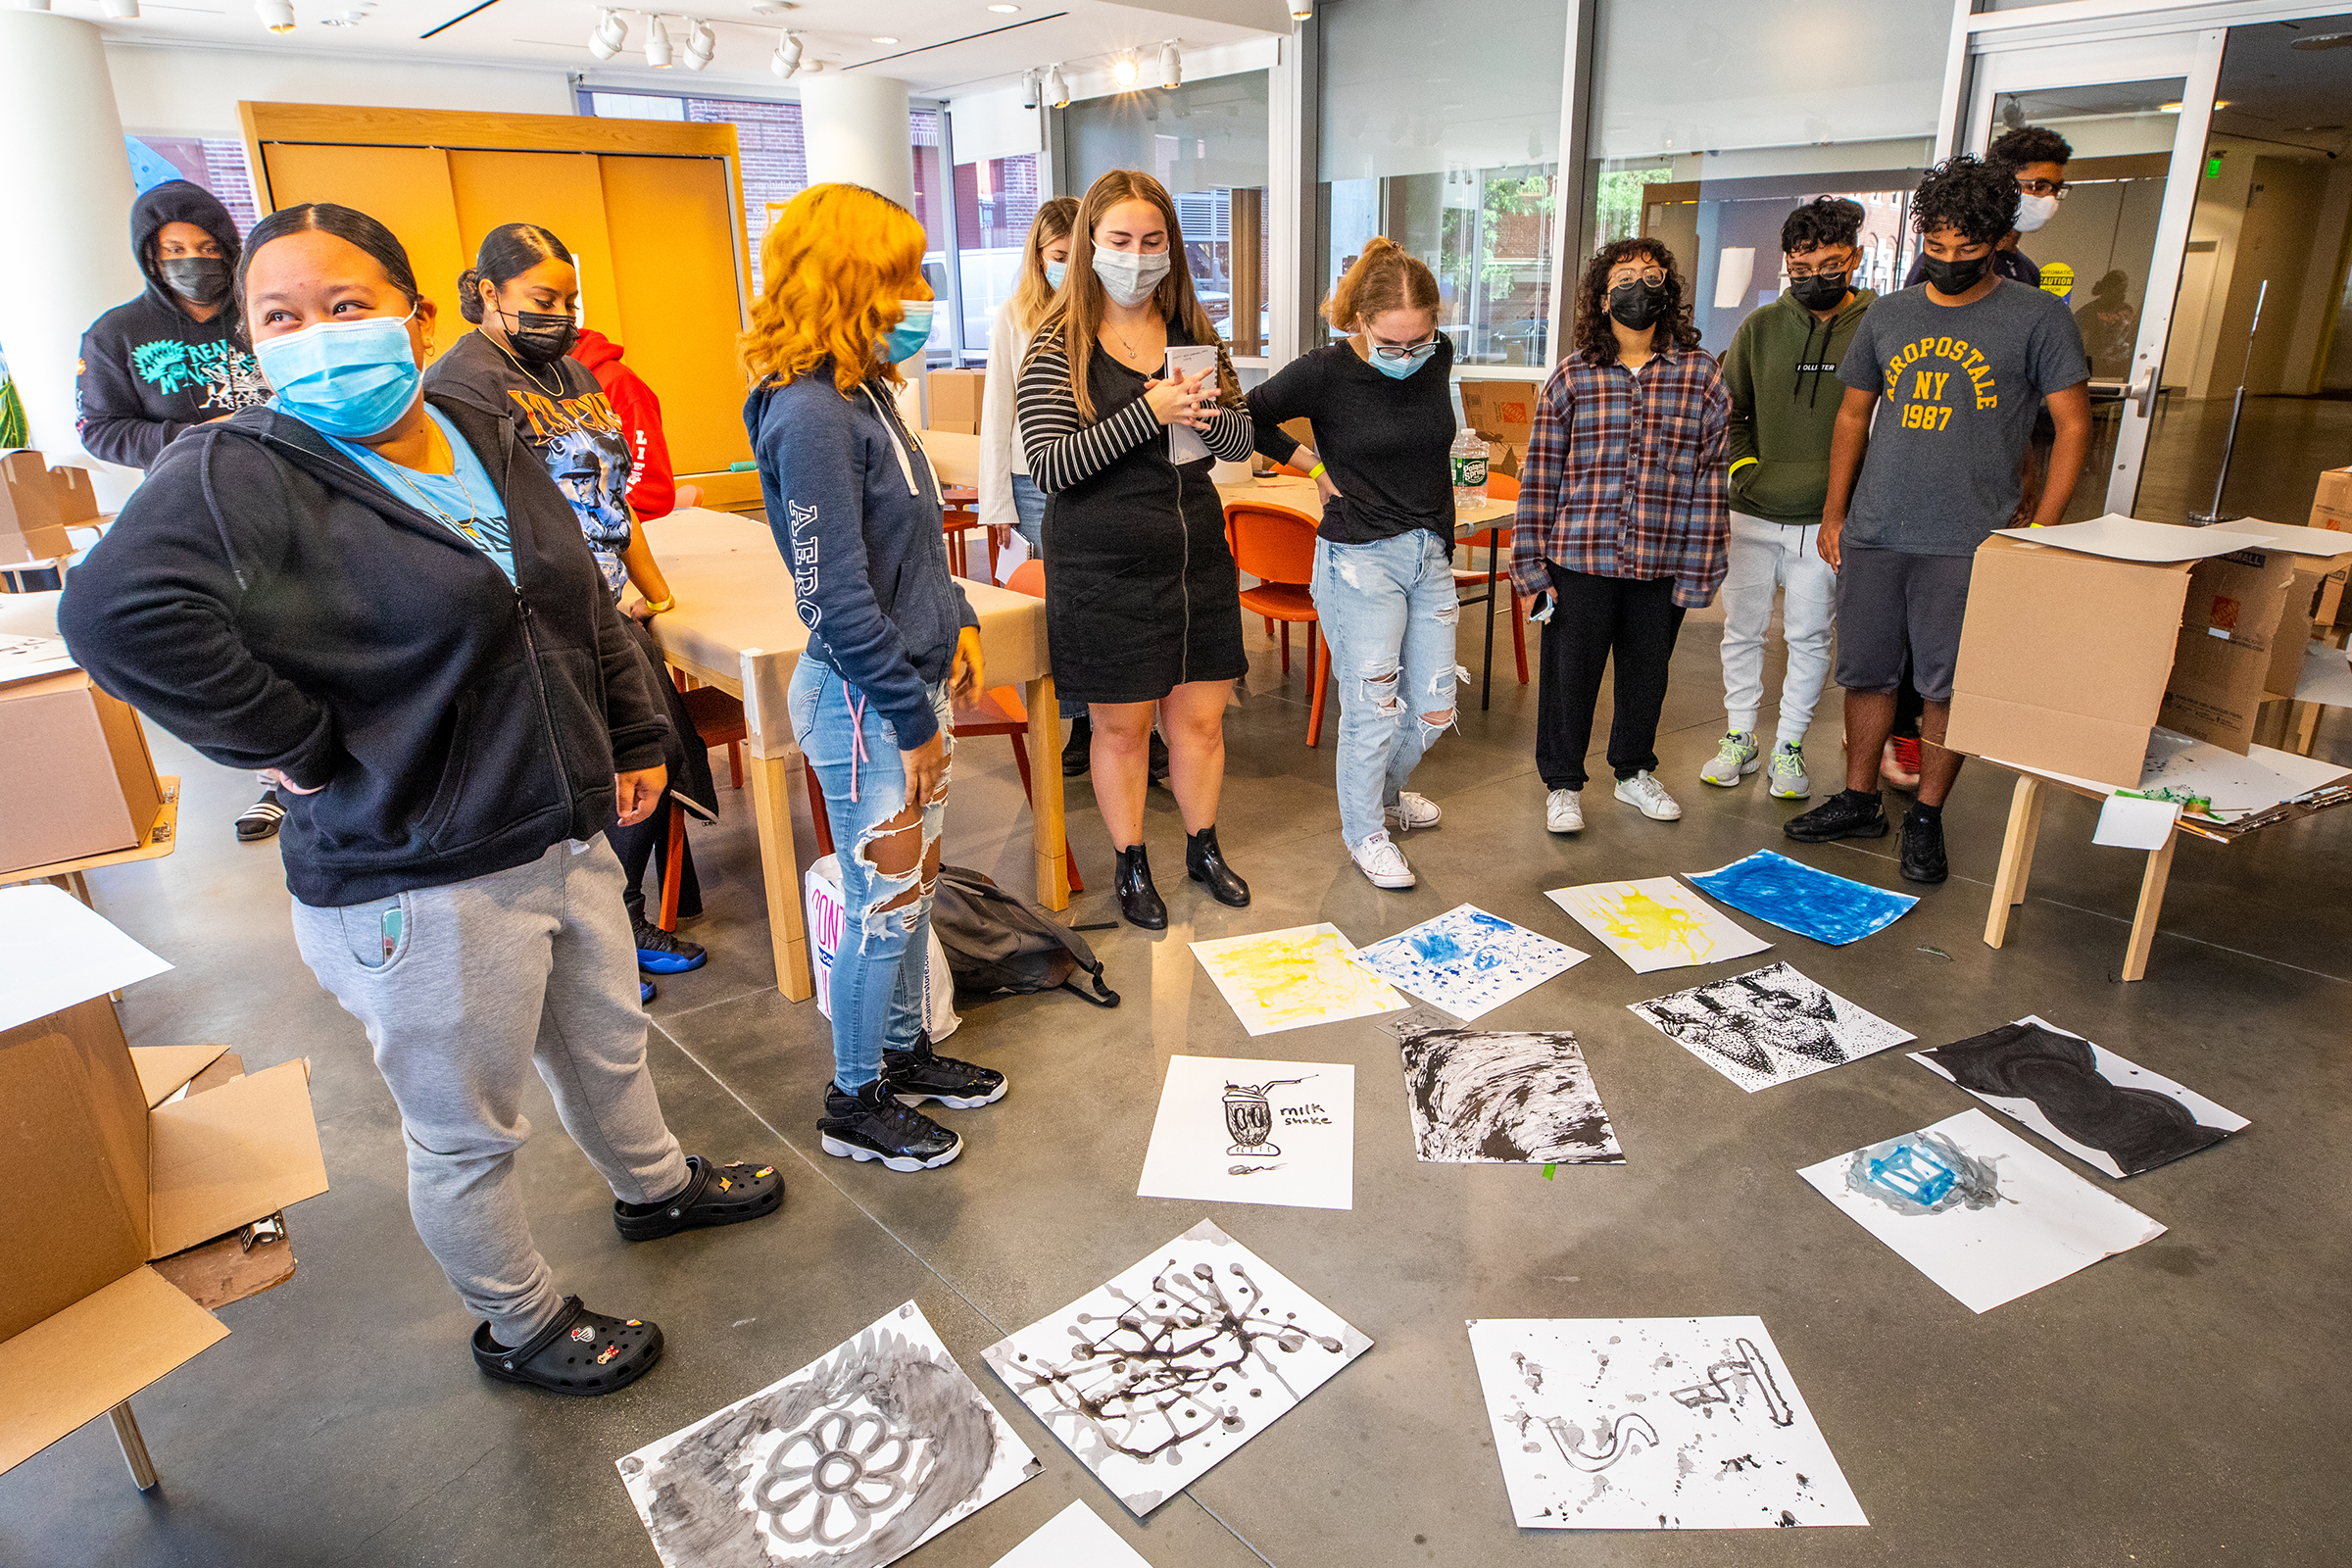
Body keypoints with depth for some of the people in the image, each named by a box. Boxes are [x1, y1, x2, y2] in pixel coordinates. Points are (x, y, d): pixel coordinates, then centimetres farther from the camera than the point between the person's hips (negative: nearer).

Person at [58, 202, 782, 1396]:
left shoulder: (489, 447, 6)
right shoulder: (239, 477, -16)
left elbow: (584, 605, 15)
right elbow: (117, 608, -34)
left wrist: (634, 738, 14)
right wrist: (297, 744, -26)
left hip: (569, 835, 7)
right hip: (418, 886, -7)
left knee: (607, 1043, 27)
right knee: (466, 1133, 13)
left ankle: (652, 1187, 55)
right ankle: (516, 1327, 37)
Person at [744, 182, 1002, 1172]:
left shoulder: (867, 391, 8)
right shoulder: (808, 415, -21)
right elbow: (839, 602, -23)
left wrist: (956, 622, 10)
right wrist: (914, 719, -17)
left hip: (914, 680, 9)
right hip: (862, 703, -9)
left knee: (912, 888, 20)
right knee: (884, 906, 4)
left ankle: (904, 1052, 38)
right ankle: (855, 1104, 23)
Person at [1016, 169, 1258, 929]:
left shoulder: (1194, 334, 6)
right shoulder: (1059, 345, -7)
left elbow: (1242, 441, 6)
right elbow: (1048, 464, -17)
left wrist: (1210, 415, -18)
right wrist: (1150, 413, -25)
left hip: (1198, 559, 4)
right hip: (1105, 572, -4)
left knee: (1200, 718, 11)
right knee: (1121, 725, 8)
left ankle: (1203, 848, 32)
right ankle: (1132, 866, 26)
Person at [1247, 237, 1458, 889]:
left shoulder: (1439, 357, 0)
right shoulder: (1325, 373, -14)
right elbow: (1243, 417, -3)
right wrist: (1314, 466, -4)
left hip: (1429, 554, 5)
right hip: (1360, 559, -5)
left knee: (1433, 710, 11)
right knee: (1374, 709, 0)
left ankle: (1385, 792, 40)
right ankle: (1363, 831, 23)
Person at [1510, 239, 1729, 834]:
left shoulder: (1700, 374, 1)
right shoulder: (1572, 376, -1)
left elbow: (1710, 476, 1)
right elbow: (1540, 473, -1)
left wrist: (1698, 569, -2)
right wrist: (1531, 564, -4)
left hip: (1662, 561, 2)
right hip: (1580, 559, -1)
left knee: (1648, 673, 16)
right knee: (1569, 674, 7)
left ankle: (1635, 771, 38)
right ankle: (1563, 784, 26)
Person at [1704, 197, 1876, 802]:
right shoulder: (1760, 327, 4)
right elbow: (1728, 408, 13)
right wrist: (1744, 467, 1)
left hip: (1827, 520, -2)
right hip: (1752, 513, 2)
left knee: (1809, 637, 7)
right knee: (1742, 630, 9)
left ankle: (1789, 746, 21)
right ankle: (1740, 739, 25)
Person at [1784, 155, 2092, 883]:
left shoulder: (2038, 318, 0)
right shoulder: (1889, 315, 11)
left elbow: (2074, 426, 0)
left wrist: (2039, 531, -7)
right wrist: (1834, 513, 11)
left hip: (1969, 542, -3)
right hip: (1873, 532, 4)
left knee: (1948, 684, 1)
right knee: (1867, 672, 9)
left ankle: (1926, 817, 14)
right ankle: (1859, 801, 23)